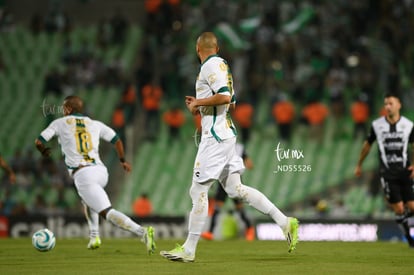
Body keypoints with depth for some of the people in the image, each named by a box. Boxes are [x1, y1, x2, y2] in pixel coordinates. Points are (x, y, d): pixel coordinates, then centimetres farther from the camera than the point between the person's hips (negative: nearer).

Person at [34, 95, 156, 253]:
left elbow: (39, 142, 8)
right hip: (101, 171, 6)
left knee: (107, 212, -15)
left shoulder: (60, 123, 11)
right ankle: (94, 236, 23)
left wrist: (44, 151, 31)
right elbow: (117, 140, 22)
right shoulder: (95, 124, 20)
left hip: (82, 174, -6)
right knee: (87, 198, 37)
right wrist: (123, 160, 38)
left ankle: (142, 232, -35)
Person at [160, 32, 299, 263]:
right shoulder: (221, 65, 17)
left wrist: (198, 103, -13)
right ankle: (285, 222, 6)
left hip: (215, 136, -10)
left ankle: (189, 250, -4)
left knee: (199, 190, -6)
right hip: (226, 133, 10)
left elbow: (225, 97, -24)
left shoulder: (211, 66, -12)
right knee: (235, 188, 10)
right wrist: (200, 105, 17)